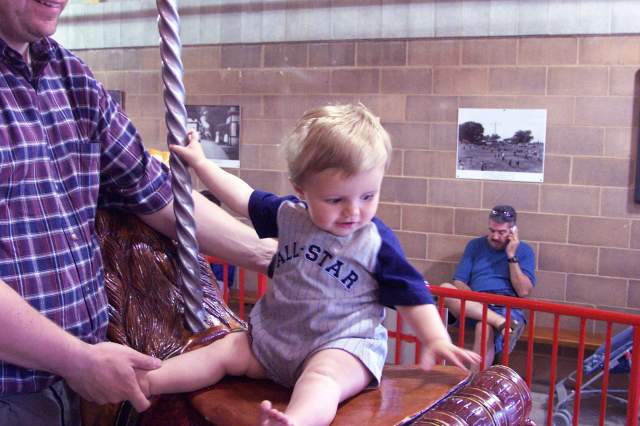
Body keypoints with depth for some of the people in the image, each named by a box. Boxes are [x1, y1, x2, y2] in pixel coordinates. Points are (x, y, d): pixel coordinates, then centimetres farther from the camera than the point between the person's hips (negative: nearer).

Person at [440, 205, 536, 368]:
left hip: (506, 308, -3)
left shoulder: (524, 250, 10)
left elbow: (524, 291, -2)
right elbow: (459, 282, 10)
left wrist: (511, 256, -5)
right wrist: (474, 300, -11)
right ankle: (501, 322, -39)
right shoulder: (475, 245, 16)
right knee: (445, 288, -30)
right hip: (473, 307, 3)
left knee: (484, 328, -39)